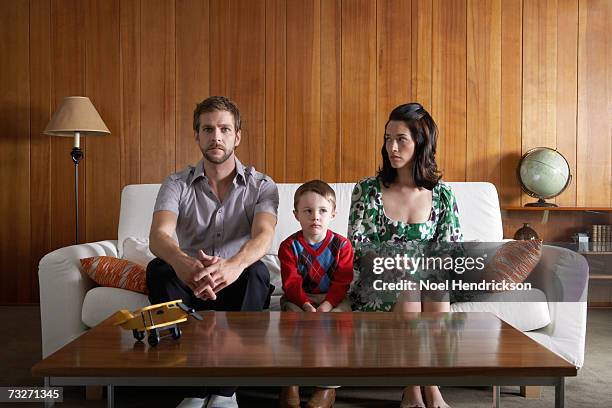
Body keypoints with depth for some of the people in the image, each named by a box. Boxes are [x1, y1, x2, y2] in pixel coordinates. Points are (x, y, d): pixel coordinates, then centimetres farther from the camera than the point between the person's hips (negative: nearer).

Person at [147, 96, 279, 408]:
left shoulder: (261, 186, -4)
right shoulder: (177, 184, -2)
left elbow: (263, 236, -24)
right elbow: (158, 236, -22)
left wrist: (235, 265, -49)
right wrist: (182, 262, -48)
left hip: (237, 288, -1)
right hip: (189, 286, 1)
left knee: (257, 271, -33)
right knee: (158, 269, -29)